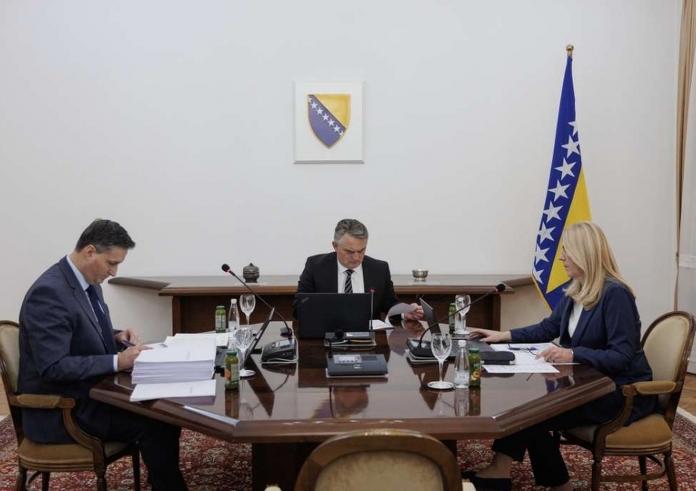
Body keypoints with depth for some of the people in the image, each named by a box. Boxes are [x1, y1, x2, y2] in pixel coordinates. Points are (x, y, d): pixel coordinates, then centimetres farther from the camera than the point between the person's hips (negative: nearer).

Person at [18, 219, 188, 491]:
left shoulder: (88, 281, 5)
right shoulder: (48, 293, -24)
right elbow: (53, 367, -27)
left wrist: (116, 336, -1)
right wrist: (118, 362, -28)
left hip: (91, 392, 9)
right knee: (154, 424, -19)